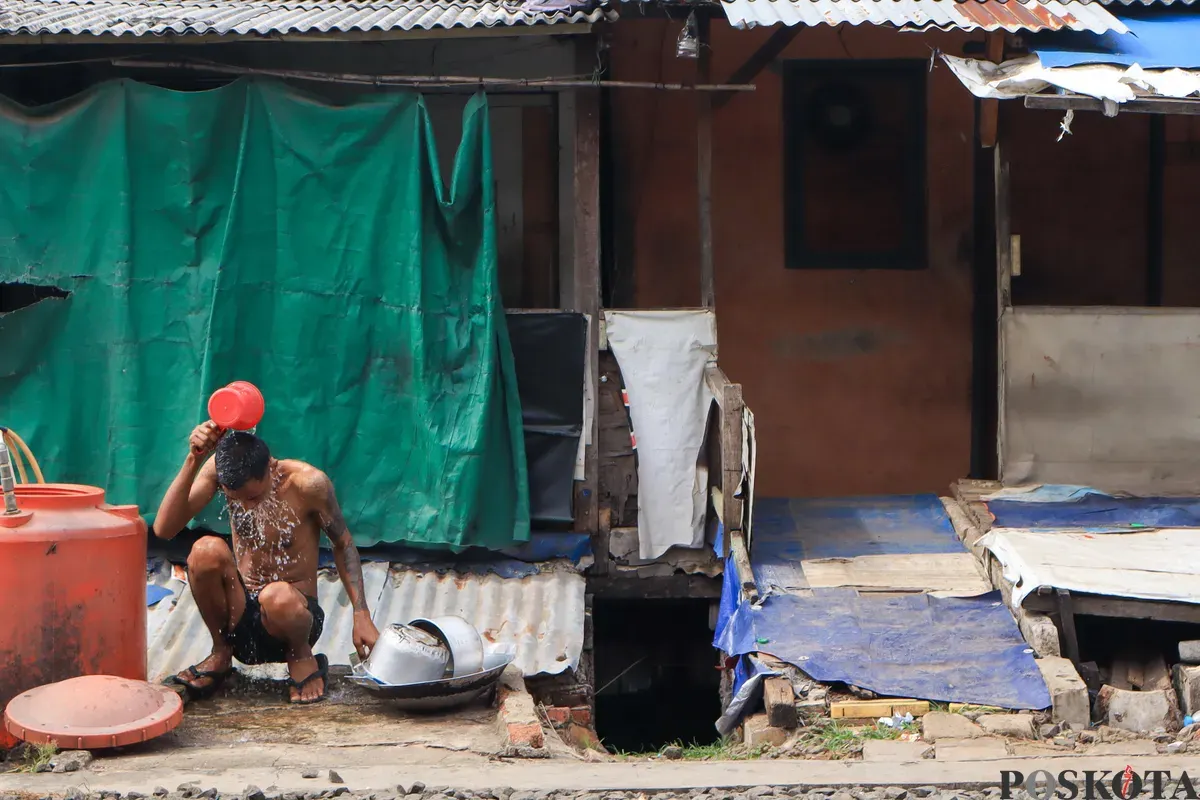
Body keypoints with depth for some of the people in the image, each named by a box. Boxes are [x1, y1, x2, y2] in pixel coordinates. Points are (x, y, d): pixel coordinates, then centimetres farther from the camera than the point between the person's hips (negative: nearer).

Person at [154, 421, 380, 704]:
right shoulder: (220, 469, -11)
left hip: (294, 611, -3)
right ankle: (221, 654, -3)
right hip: (239, 617, 3)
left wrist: (361, 615, -9)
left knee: (278, 596, -39)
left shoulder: (308, 484, -18)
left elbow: (343, 545, -3)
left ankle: (302, 658, -3)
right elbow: (164, 529, -20)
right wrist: (193, 459, -28)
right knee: (206, 550, -27)